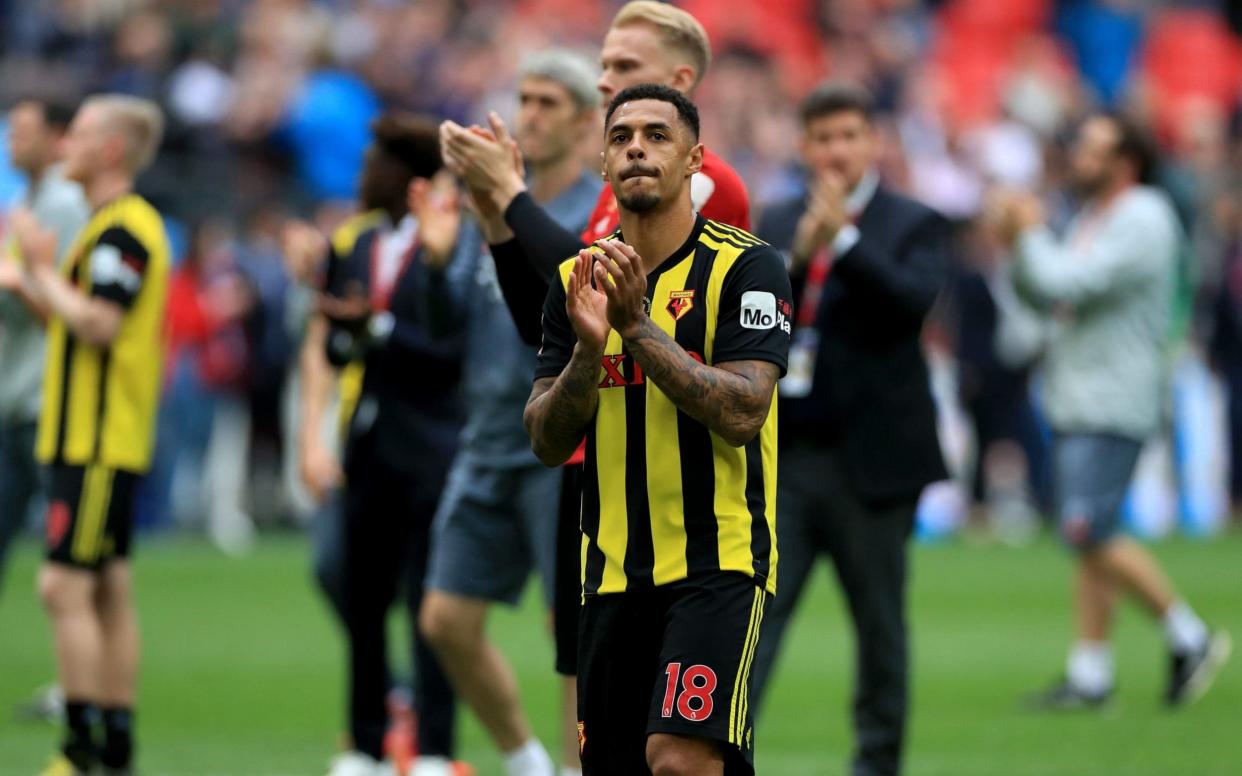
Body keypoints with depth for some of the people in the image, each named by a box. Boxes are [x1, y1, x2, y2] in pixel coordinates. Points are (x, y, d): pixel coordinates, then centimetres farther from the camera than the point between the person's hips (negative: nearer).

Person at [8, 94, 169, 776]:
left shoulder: (124, 229, -15)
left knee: (66, 587, -11)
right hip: (86, 435, 10)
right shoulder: (113, 225, 18)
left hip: (97, 440, -10)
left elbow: (97, 323, -24)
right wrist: (32, 276, 12)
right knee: (109, 591, 10)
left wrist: (41, 267, -14)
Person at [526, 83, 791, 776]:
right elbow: (547, 442, 4)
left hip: (719, 561, -6)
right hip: (612, 570, 6)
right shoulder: (579, 282, 9)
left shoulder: (748, 267, -6)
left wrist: (638, 327, -20)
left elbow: (740, 414, -17)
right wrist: (588, 349, -14)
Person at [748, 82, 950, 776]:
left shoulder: (913, 225, 2)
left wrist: (843, 240, -21)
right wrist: (797, 256, -13)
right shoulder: (779, 224, 12)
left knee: (880, 623, 7)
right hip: (782, 457, 2)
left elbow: (915, 302, -15)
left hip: (870, 458, -2)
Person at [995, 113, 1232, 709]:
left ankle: (1189, 637, -5)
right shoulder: (1090, 217, 17)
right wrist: (1019, 244, 4)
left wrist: (1031, 236, -6)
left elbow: (1070, 284, -22)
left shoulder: (1141, 222, -13)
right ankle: (1090, 674, 9)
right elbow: (1041, 296, 19)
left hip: (1112, 407, -9)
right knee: (1087, 536, 8)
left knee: (1091, 532, -16)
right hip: (1074, 402, 9)